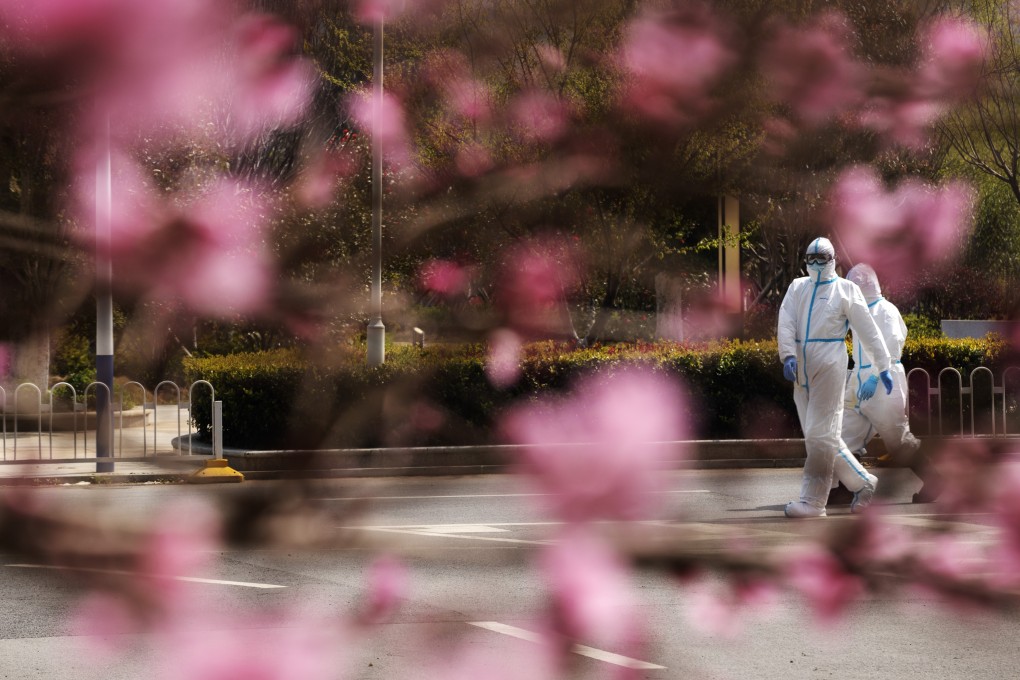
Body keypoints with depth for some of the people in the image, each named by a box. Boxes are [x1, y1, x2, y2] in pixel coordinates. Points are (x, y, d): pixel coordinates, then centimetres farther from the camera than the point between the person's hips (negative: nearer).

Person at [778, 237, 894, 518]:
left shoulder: (846, 290, 4)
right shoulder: (797, 287, 15)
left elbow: (869, 332, 4)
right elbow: (786, 322, 1)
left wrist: (883, 368, 3)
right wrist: (788, 355, -15)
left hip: (829, 366, -5)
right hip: (801, 368, 5)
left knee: (819, 434, -10)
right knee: (826, 436, 9)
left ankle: (813, 500, -8)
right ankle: (863, 481, 22)